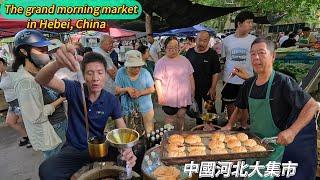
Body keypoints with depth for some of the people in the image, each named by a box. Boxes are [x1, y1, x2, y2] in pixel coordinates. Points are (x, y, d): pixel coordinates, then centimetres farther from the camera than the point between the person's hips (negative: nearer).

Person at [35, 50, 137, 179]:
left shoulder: (112, 100, -8)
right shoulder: (74, 89, -12)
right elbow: (41, 80, -27)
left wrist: (128, 149, -35)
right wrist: (58, 64, -52)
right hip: (73, 148, -1)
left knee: (127, 161, -25)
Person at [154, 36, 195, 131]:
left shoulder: (184, 60, 7)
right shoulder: (161, 62, -6)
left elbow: (190, 76, 13)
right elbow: (157, 80, -9)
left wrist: (192, 90, 11)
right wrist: (160, 95, -14)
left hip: (184, 96, 4)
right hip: (169, 97, -4)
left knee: (181, 116, 14)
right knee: (170, 118, 8)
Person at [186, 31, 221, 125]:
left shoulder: (212, 54, -8)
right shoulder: (190, 52, 1)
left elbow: (216, 72, -9)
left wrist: (213, 88, -14)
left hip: (208, 88, -3)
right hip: (194, 88, 3)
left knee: (211, 110, 7)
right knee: (197, 110, 18)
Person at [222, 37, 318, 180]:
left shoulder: (283, 82, -18)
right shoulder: (248, 84, 0)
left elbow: (312, 106, -17)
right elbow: (239, 108, 14)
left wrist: (292, 131, -26)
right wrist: (229, 125, 3)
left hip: (276, 143, -5)